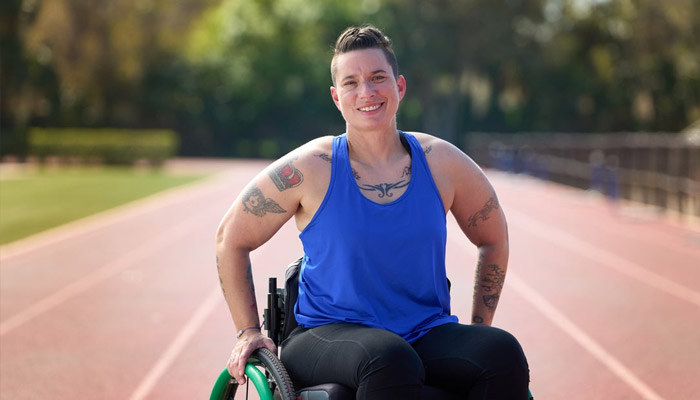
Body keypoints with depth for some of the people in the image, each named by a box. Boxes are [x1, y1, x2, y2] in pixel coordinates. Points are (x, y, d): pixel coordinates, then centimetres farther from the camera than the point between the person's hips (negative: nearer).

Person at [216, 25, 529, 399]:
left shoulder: (442, 163, 3)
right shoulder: (310, 169, -5)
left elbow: (493, 239, 20)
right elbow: (231, 239, 7)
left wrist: (479, 331, 15)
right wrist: (249, 331, 3)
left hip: (427, 334, 3)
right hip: (327, 336, -3)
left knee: (504, 353, -28)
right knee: (390, 361, -38)